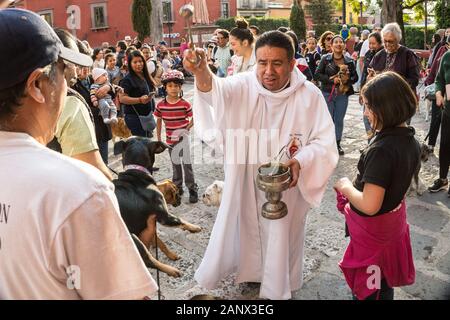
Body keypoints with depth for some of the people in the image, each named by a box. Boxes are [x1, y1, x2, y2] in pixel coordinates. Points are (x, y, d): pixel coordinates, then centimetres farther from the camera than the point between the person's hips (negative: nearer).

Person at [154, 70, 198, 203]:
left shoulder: (185, 104, -13)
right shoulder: (161, 105, -5)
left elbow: (193, 119, -3)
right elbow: (159, 121, 6)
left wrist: (187, 128, -17)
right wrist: (159, 139, 7)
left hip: (183, 138, -3)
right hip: (170, 139, 4)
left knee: (187, 163, -2)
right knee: (175, 164, 18)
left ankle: (192, 189, 8)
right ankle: (177, 187, 33)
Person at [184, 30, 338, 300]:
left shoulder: (310, 96, -15)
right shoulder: (244, 85, -15)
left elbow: (325, 143, -11)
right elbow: (218, 91, -37)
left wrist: (300, 161, -29)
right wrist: (202, 73, -59)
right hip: (246, 182, 1)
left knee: (281, 237, 17)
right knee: (246, 229, 22)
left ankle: (278, 288, 45)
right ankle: (249, 268, 53)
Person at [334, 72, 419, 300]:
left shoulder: (381, 150, -33)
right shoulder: (411, 141, -5)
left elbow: (369, 205, -34)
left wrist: (346, 187, -16)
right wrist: (355, 186, 5)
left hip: (373, 227, -8)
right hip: (395, 219, 8)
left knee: (368, 289, 15)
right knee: (385, 284, 28)